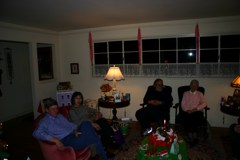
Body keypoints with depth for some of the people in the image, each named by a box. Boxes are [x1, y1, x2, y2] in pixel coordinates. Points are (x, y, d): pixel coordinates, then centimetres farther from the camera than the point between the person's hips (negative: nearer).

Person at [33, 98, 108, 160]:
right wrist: (55, 140, -31)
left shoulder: (59, 116, 20)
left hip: (73, 134, 7)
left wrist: (75, 131, -3)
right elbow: (36, 133, -22)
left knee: (86, 124, -23)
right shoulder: (44, 122, -3)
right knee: (91, 136, -26)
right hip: (66, 141, -7)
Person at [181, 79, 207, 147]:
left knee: (195, 119, -32)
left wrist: (195, 109, -12)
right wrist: (187, 110, -11)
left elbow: (204, 103, 2)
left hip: (197, 112, -1)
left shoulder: (200, 94, 15)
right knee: (186, 119, -30)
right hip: (187, 112, 1)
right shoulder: (186, 93, 17)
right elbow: (183, 104, 9)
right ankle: (192, 138, -14)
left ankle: (191, 138, -12)